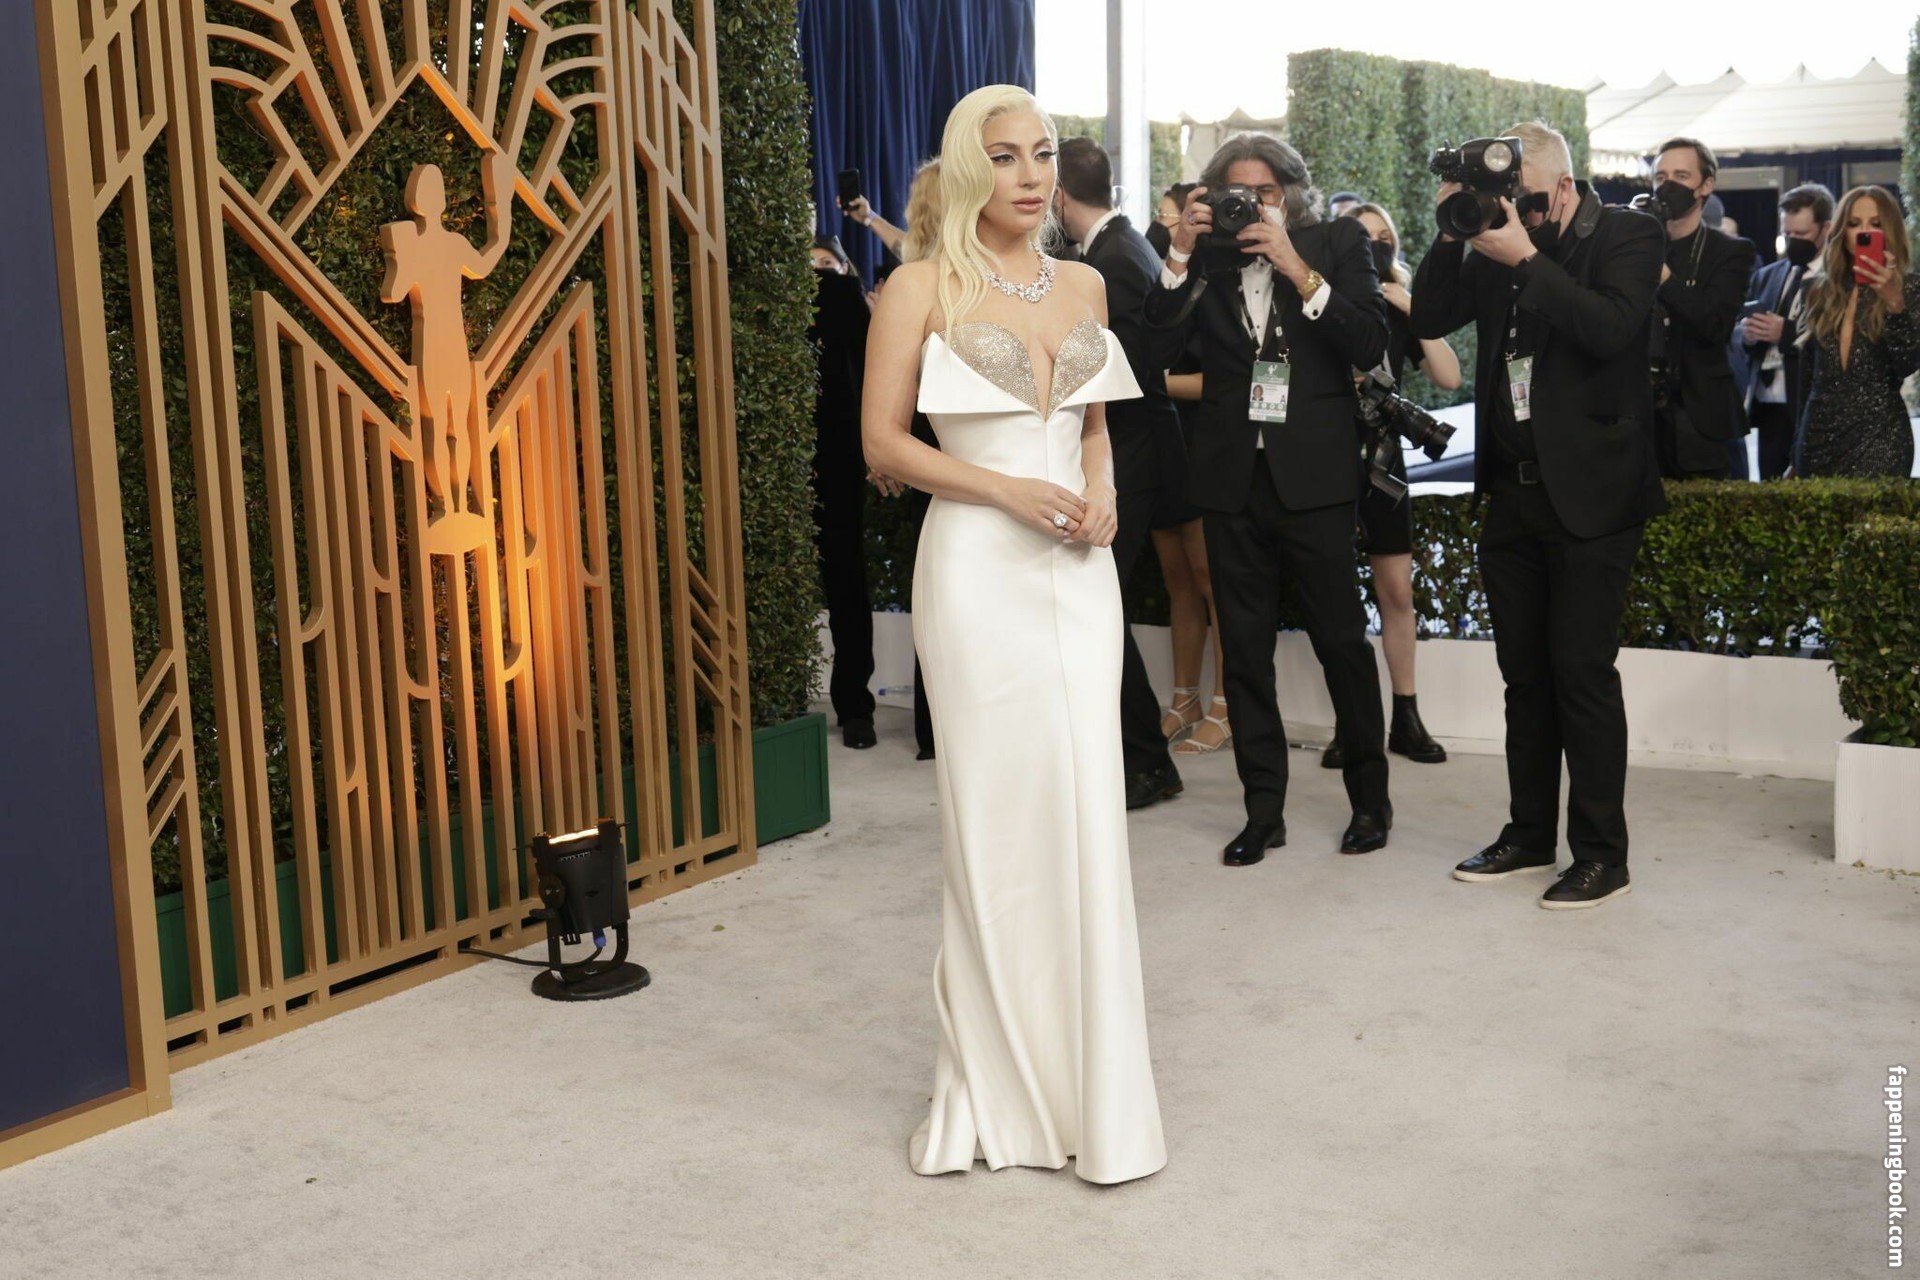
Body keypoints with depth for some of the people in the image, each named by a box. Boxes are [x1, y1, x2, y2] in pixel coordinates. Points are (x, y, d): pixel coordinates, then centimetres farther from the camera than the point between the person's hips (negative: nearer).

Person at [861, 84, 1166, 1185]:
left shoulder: (1084, 285, 12)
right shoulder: (923, 288, -2)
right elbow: (885, 442, -5)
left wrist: (1102, 494, 1)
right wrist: (1008, 489, -14)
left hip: (1077, 569, 4)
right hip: (979, 567, -4)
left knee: (1087, 814, 2)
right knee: (996, 819, 2)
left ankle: (1096, 1087, 13)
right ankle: (1002, 1081, 17)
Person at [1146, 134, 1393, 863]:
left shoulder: (1337, 243, 3)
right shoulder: (1207, 256, 6)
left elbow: (1369, 346, -10)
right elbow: (1157, 348, -4)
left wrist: (1297, 269, -16)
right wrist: (1181, 255, -11)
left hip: (1313, 474, -2)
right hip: (1233, 475, 3)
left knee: (1341, 639, 0)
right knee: (1244, 649, 6)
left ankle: (1370, 797, 17)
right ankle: (1263, 810, 15)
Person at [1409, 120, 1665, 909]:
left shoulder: (1627, 236, -6)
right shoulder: (1495, 243, 10)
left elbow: (1611, 327, -22)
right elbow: (1428, 320, 5)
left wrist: (1526, 256, -22)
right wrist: (1452, 235, -6)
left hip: (1589, 493, -6)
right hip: (1511, 490, 6)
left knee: (1583, 674, -4)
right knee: (1525, 674, 12)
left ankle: (1601, 854, 6)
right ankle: (1530, 835, 24)